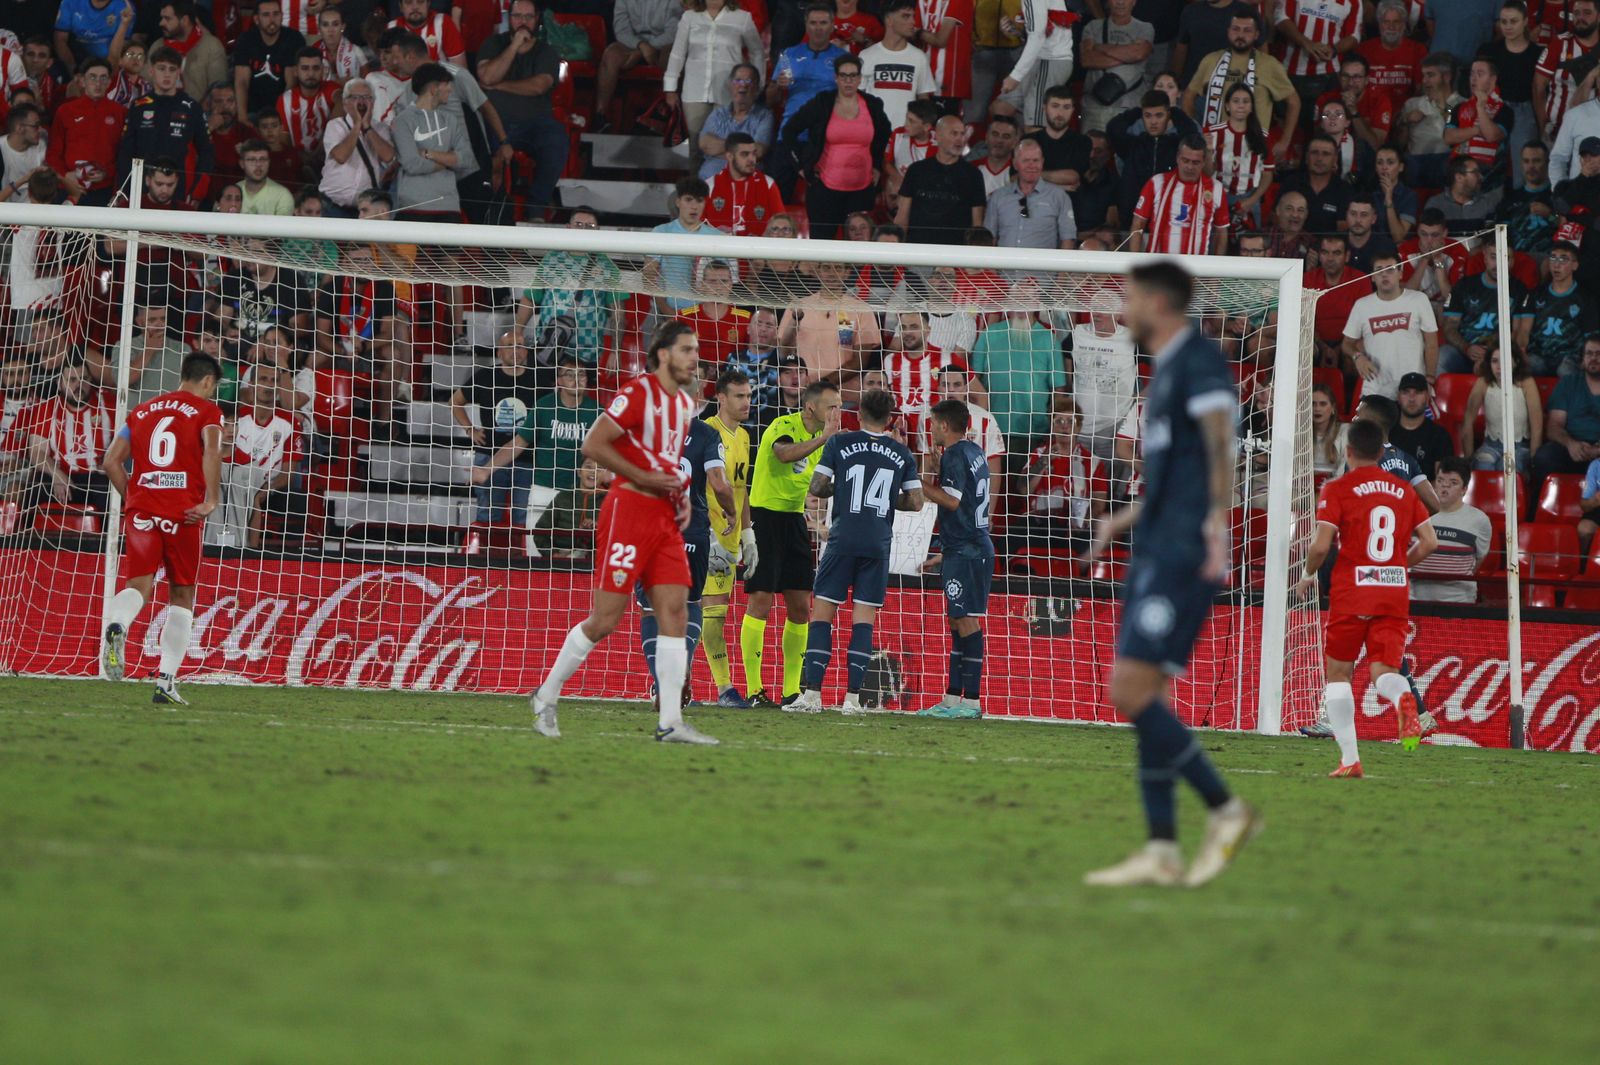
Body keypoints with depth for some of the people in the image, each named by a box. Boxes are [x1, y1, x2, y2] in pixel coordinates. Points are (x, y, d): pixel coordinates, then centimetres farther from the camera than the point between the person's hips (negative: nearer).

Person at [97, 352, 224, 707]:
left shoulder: (142, 411, 19)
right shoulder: (206, 410, 5)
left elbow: (111, 460, 13)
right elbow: (212, 451, -14)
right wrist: (211, 501, -13)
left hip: (141, 510, 2)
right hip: (184, 512, -2)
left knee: (138, 585, -6)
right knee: (182, 595, 10)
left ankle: (117, 627, -42)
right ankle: (166, 683, 3)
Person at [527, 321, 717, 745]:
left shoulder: (684, 403, 15)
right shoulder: (637, 393, -12)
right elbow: (593, 445, -15)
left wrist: (681, 495, 13)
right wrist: (644, 479, -17)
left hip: (665, 518, 8)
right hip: (628, 511, -8)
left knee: (674, 613, -2)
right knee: (604, 620, -5)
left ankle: (671, 721, -4)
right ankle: (546, 697, 12)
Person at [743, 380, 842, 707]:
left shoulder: (819, 436, 10)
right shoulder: (784, 426, -14)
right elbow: (785, 453, -38)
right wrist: (823, 438, -43)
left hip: (794, 519, 8)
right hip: (765, 516, -8)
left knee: (800, 606, 6)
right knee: (760, 602, -10)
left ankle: (792, 690, 11)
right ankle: (753, 689, -8)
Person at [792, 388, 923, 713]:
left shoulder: (840, 443, 1)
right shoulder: (902, 453, 7)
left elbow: (817, 487, -2)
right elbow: (915, 502, 9)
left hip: (843, 539, -2)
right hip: (879, 543, 2)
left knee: (822, 613, 2)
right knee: (864, 619, 4)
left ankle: (812, 694, -6)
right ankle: (853, 697, -3)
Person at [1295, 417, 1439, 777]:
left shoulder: (1337, 489, -2)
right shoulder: (1403, 490, 11)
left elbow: (1321, 545, -10)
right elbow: (1429, 541, 6)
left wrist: (1307, 576, 9)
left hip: (1351, 592, -3)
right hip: (1395, 595, 3)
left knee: (1338, 673, 9)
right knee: (1384, 670, -1)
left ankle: (1349, 758, 1)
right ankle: (1403, 698, -38)